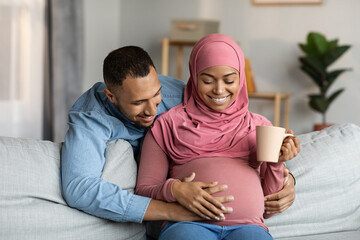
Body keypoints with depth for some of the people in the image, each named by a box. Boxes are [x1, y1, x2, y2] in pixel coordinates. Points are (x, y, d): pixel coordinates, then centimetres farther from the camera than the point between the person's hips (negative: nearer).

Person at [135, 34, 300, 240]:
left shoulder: (260, 127, 24)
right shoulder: (169, 124, 18)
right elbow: (143, 191, 14)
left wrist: (277, 163, 5)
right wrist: (173, 189, -7)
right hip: (188, 223, -1)